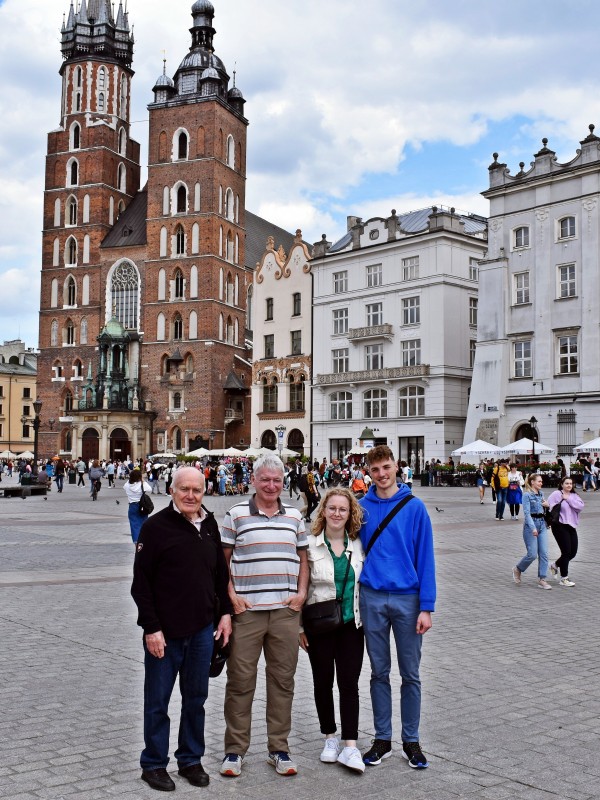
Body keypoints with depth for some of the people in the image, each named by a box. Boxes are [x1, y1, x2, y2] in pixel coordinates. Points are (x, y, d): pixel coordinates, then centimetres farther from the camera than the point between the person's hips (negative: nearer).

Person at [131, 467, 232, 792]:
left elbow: (221, 572, 16)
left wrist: (225, 612, 8)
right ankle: (153, 764, 23)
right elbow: (141, 582, -11)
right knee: (158, 701, 8)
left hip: (202, 631, 5)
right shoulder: (156, 526, -10)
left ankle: (191, 759, 29)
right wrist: (151, 628, -13)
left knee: (196, 698, 14)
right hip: (164, 632, -5)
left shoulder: (209, 525, 7)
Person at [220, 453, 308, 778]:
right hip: (246, 610, -3)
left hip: (286, 611, 3)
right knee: (240, 680, 3)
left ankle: (279, 748, 21)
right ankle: (234, 749, 16)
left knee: (283, 680, 9)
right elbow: (223, 560, 2)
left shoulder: (294, 516, 11)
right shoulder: (236, 514, 1)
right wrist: (231, 596, -8)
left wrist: (301, 593, 3)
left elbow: (303, 558, 16)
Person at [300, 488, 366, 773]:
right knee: (323, 682, 9)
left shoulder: (358, 545, 3)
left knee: (349, 683, -2)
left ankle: (350, 746, 2)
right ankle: (330, 737, 26)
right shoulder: (310, 545, -6)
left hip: (351, 624, 2)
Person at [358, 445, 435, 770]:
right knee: (379, 672, 11)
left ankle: (411, 741, 22)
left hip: (407, 599, -1)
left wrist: (426, 606, -8)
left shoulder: (414, 507, -4)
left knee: (410, 674, 8)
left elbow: (425, 557, -4)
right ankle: (382, 739, 23)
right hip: (372, 599, 2)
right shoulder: (361, 507, 1)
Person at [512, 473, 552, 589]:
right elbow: (527, 513, -16)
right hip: (530, 524, -7)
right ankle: (517, 569, 19)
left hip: (542, 524, 7)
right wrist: (533, 528, -24)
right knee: (532, 554, -6)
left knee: (544, 553, 0)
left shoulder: (541, 494, 12)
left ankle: (542, 580, 4)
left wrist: (547, 505, 2)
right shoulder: (527, 495, -9)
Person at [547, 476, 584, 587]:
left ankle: (555, 565, 33)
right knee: (566, 551, -6)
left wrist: (568, 499, -10)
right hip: (560, 525, -7)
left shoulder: (574, 496, 13)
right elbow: (549, 505, -15)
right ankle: (564, 578, 7)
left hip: (571, 526, 7)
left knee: (573, 552, 7)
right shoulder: (557, 494, -5)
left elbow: (580, 506, -3)